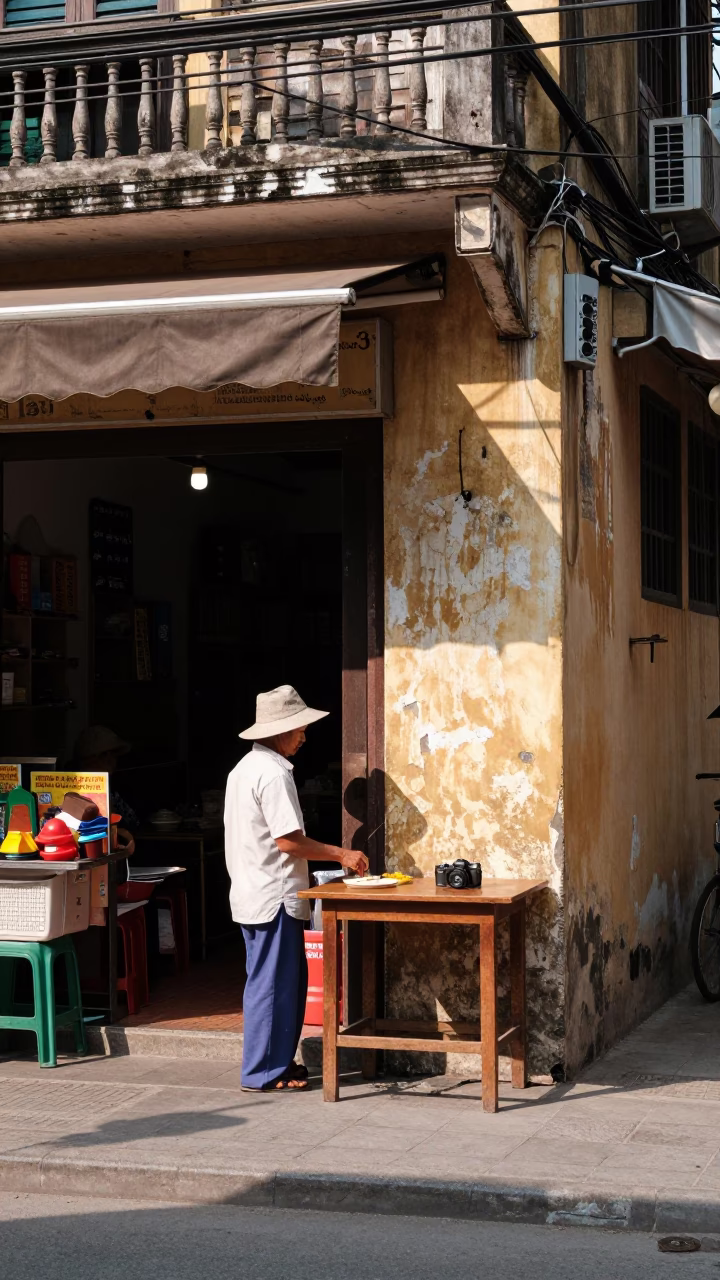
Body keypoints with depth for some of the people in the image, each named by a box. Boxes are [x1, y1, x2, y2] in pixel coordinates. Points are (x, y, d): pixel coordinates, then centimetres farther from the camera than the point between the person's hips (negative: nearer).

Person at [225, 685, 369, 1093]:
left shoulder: (246, 767, 14)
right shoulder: (274, 773, -18)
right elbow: (288, 840, -21)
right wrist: (341, 854, -11)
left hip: (254, 894, 10)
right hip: (274, 896, -10)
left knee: (288, 979, 17)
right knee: (272, 983, -3)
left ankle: (279, 1062, 24)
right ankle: (263, 1073, 4)